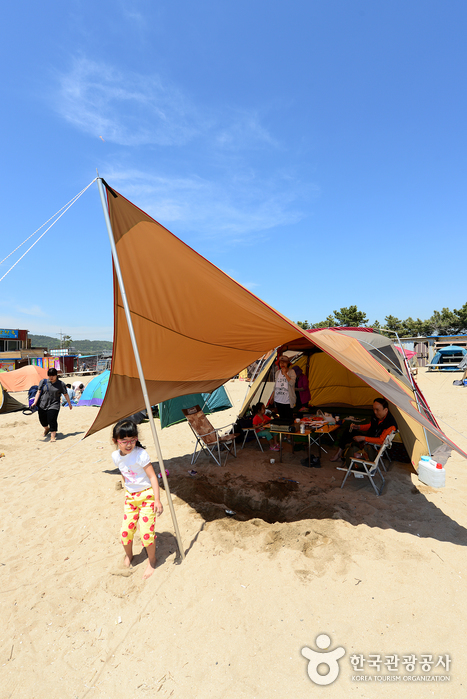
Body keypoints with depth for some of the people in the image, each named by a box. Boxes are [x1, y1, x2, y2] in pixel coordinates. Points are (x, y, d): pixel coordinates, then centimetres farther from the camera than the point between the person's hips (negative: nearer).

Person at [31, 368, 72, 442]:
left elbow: (66, 395, 5)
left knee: (52, 420, -14)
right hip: (42, 405, 3)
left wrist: (69, 404, 9)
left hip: (54, 405, -3)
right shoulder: (43, 381, 4)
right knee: (42, 419, 12)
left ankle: (53, 436, -2)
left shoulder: (61, 384, -1)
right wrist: (35, 402, -6)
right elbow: (39, 392, 4)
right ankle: (47, 429, 46)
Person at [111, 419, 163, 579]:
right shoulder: (116, 456, -4)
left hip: (147, 495, -5)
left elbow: (152, 477, -20)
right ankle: (128, 555, 41)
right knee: (125, 531, 7)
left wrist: (157, 499, -23)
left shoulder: (141, 454, -23)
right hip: (130, 497, 5)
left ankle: (151, 561, 24)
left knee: (146, 531, -5)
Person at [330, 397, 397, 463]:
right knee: (348, 430, 9)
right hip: (368, 439, 9)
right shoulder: (376, 415, -5)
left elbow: (381, 440, -28)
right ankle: (339, 454, 14)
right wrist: (358, 427, -1)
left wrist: (363, 438, -28)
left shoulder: (391, 424, -28)